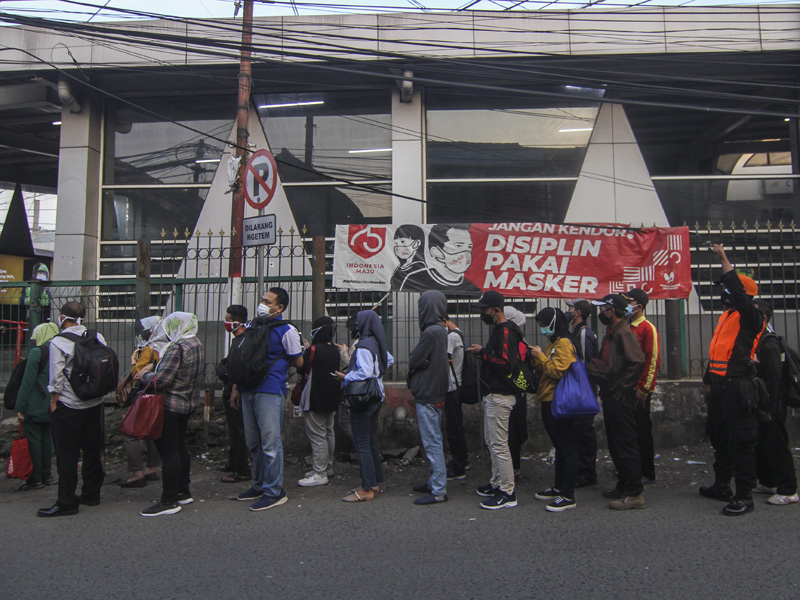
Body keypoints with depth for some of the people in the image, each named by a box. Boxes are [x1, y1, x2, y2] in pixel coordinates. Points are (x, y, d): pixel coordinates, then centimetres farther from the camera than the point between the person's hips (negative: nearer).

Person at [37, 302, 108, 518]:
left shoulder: (58, 342, -13)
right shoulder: (98, 338, 1)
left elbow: (56, 378, -14)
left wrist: (53, 402, -2)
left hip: (68, 405, -5)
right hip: (95, 403, 5)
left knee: (67, 455, 3)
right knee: (92, 450, 14)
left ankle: (67, 502, 8)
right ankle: (91, 494, 24)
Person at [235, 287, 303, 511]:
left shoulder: (287, 331, -6)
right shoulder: (252, 326, 13)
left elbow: (298, 362, -3)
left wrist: (276, 361, 6)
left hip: (269, 391, -7)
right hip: (248, 391, 7)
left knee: (270, 441, -4)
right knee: (253, 442, 15)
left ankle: (274, 491, 6)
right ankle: (258, 486, 28)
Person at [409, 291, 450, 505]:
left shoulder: (431, 332, -20)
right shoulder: (440, 330, 11)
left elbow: (413, 360, -17)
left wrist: (414, 357, 2)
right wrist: (417, 358, -7)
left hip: (427, 395, -10)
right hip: (435, 393, 10)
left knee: (432, 443, -4)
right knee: (433, 441, 18)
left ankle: (439, 491, 1)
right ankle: (435, 482, 28)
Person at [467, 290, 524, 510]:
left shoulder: (506, 331, -17)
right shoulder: (498, 329, 16)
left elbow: (507, 362, -27)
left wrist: (482, 353, -19)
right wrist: (482, 353, 7)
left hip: (500, 396, -11)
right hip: (492, 394, 11)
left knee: (499, 444, -6)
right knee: (492, 441, 19)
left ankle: (507, 493, 1)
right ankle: (497, 483, 30)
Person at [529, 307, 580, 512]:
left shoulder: (564, 343, -13)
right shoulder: (551, 343, 18)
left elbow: (558, 371, -22)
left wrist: (540, 356, -14)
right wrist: (535, 358, 3)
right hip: (548, 401, 10)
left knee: (567, 447, -5)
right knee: (559, 446, 18)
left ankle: (568, 496, -1)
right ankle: (559, 488, 28)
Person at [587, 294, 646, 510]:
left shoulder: (624, 333, -16)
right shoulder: (611, 333, 16)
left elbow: (638, 361, -26)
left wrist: (621, 386, -21)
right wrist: (587, 367, 9)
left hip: (621, 398, -10)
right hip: (610, 396, 10)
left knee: (626, 444, -5)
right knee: (615, 443, 17)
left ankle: (634, 494, 2)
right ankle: (623, 486, 28)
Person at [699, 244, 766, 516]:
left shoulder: (750, 317, -10)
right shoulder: (726, 316, 17)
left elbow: (738, 292, -29)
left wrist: (723, 259, -25)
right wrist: (708, 381, 23)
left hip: (738, 387, -10)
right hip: (720, 384, 10)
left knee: (741, 440, -6)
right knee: (719, 436, 18)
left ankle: (744, 496, 1)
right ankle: (721, 486, 31)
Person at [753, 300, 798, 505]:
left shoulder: (769, 344, -17)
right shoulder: (755, 340, 13)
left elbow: (773, 378, -21)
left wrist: (768, 407, -21)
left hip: (771, 406, -10)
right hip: (760, 405, 10)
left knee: (776, 446, -4)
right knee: (761, 444, 16)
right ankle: (767, 482, 28)